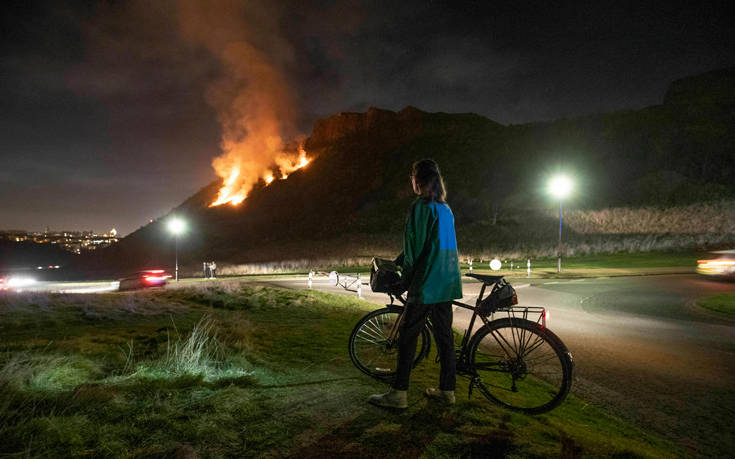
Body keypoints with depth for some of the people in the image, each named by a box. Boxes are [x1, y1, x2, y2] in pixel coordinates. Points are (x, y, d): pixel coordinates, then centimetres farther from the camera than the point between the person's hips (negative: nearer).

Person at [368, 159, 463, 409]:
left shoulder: (420, 207, -12)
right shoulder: (445, 208, 15)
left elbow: (414, 246, -13)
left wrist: (406, 277, 0)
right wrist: (396, 263, 22)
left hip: (426, 283, -8)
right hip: (447, 283, 9)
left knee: (408, 336, -2)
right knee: (444, 334, 13)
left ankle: (398, 393, 4)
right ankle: (447, 390, 22)